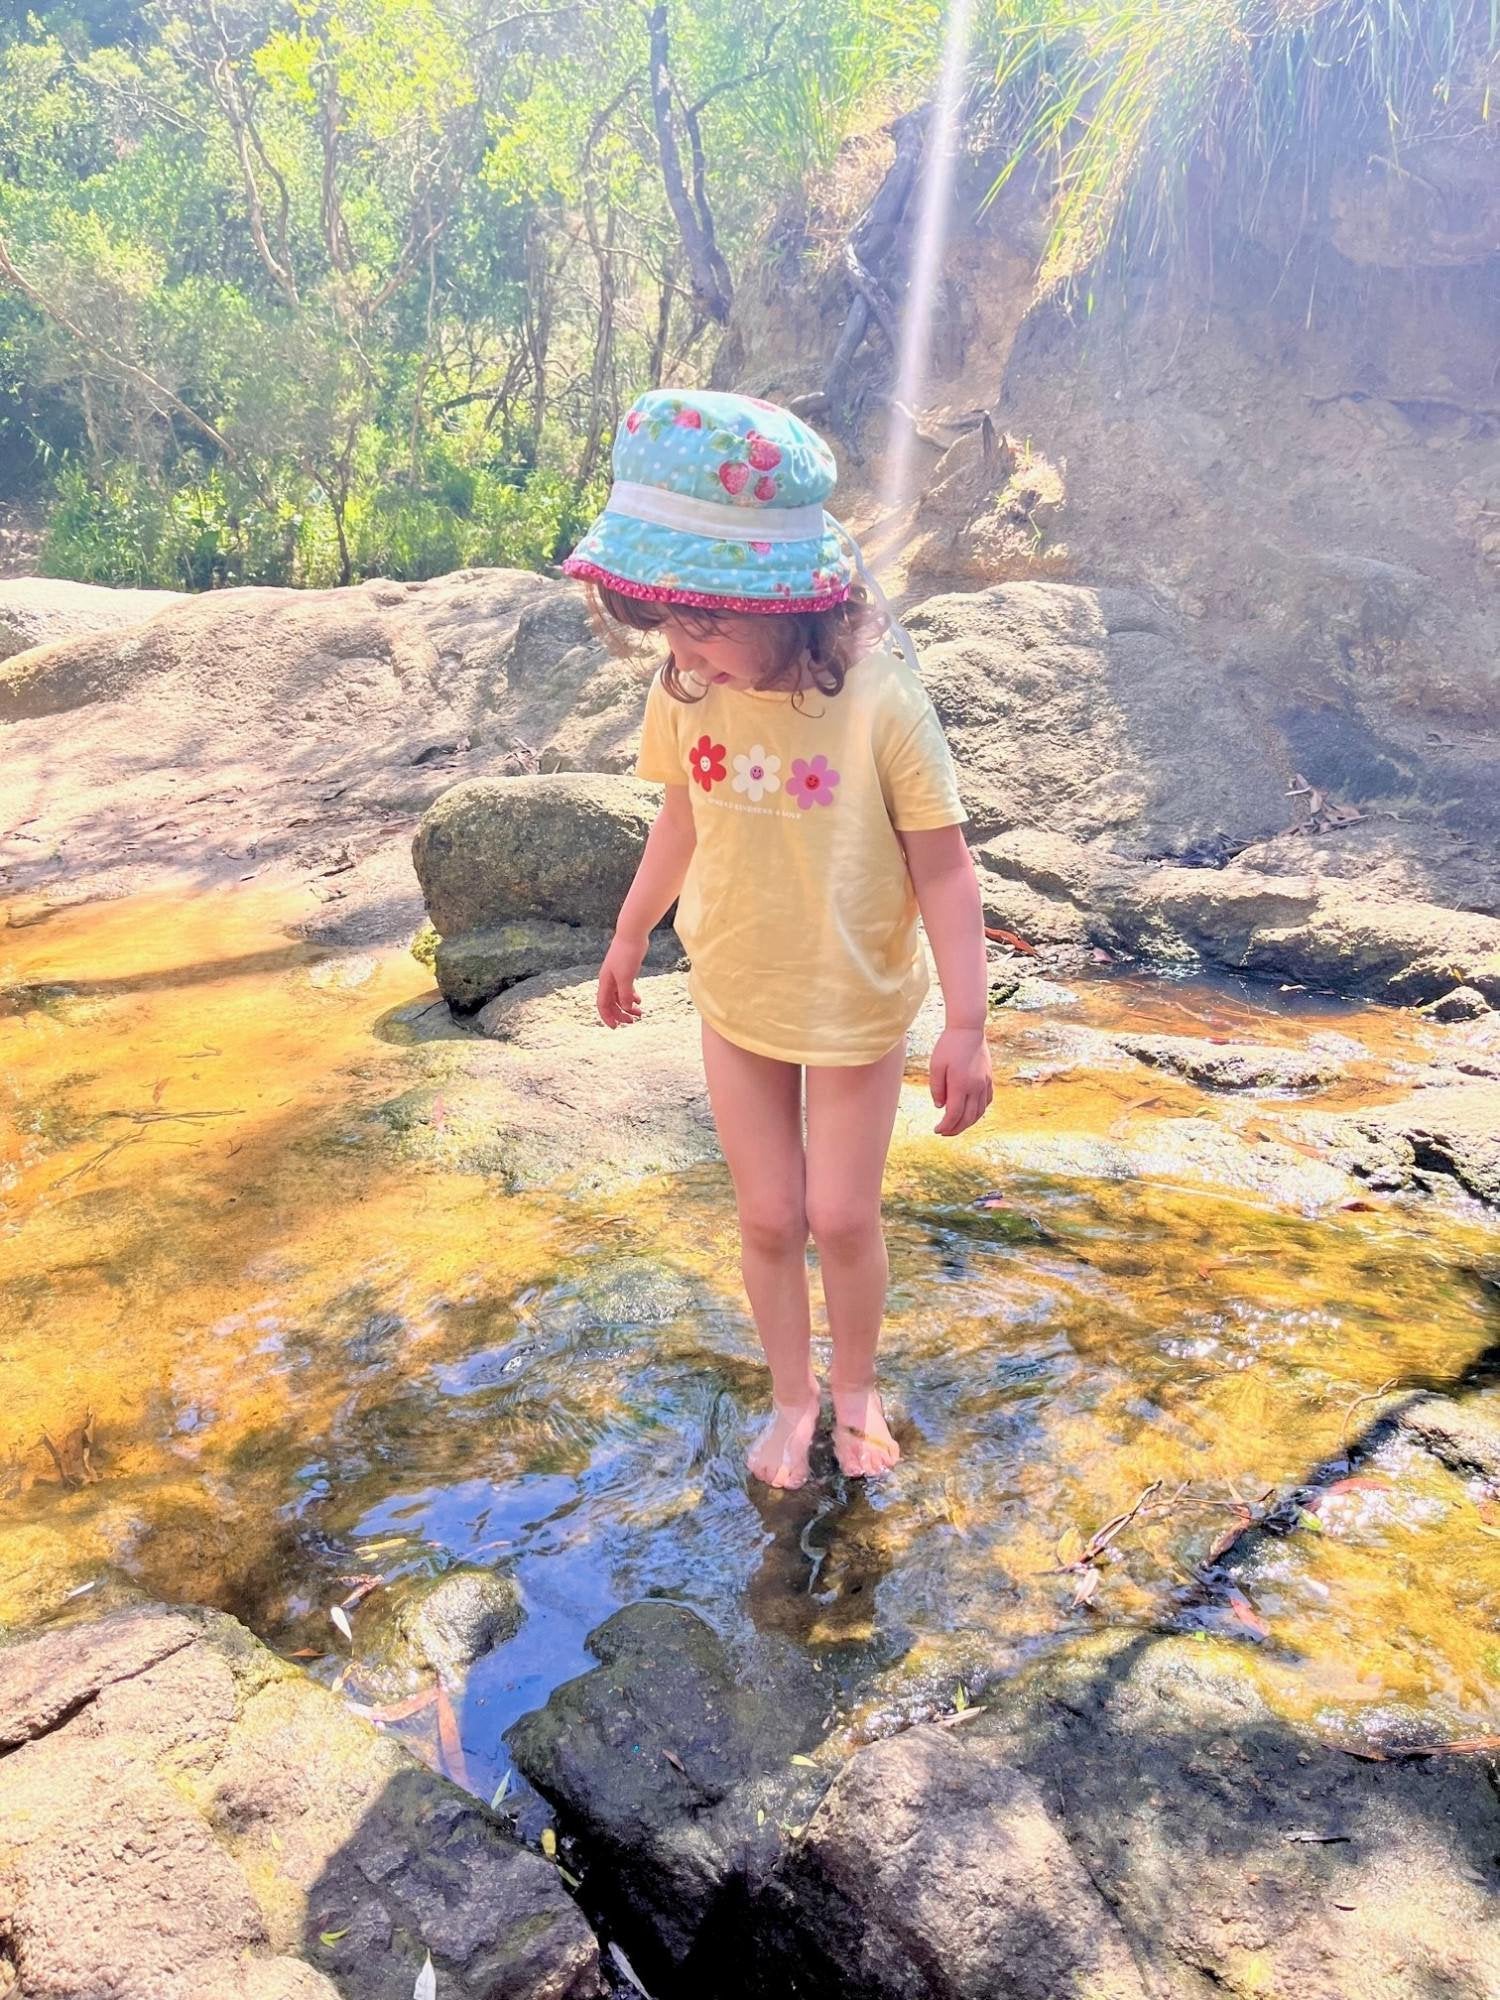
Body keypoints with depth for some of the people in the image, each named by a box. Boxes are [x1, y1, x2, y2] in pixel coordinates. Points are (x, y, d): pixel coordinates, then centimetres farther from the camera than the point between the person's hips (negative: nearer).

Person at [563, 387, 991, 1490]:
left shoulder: (881, 700, -24)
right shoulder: (685, 695, -12)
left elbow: (943, 867, -17)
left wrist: (966, 1025, -18)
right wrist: (630, 935, 18)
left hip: (859, 1004, -3)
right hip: (734, 998, 3)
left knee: (842, 1216, 7)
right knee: (768, 1217, 12)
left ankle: (857, 1386, 37)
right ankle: (793, 1393, 36)